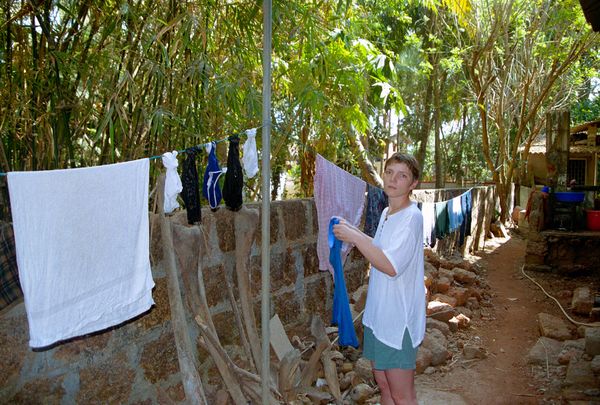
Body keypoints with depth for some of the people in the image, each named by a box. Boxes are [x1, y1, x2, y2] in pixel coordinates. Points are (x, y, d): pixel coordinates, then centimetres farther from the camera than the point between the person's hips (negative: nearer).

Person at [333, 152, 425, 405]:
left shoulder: (411, 216, -19)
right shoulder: (386, 213, 9)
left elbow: (391, 266, -27)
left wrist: (354, 237, -23)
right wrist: (352, 231, 11)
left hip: (399, 319, -9)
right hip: (378, 314, 9)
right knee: (383, 383, 21)